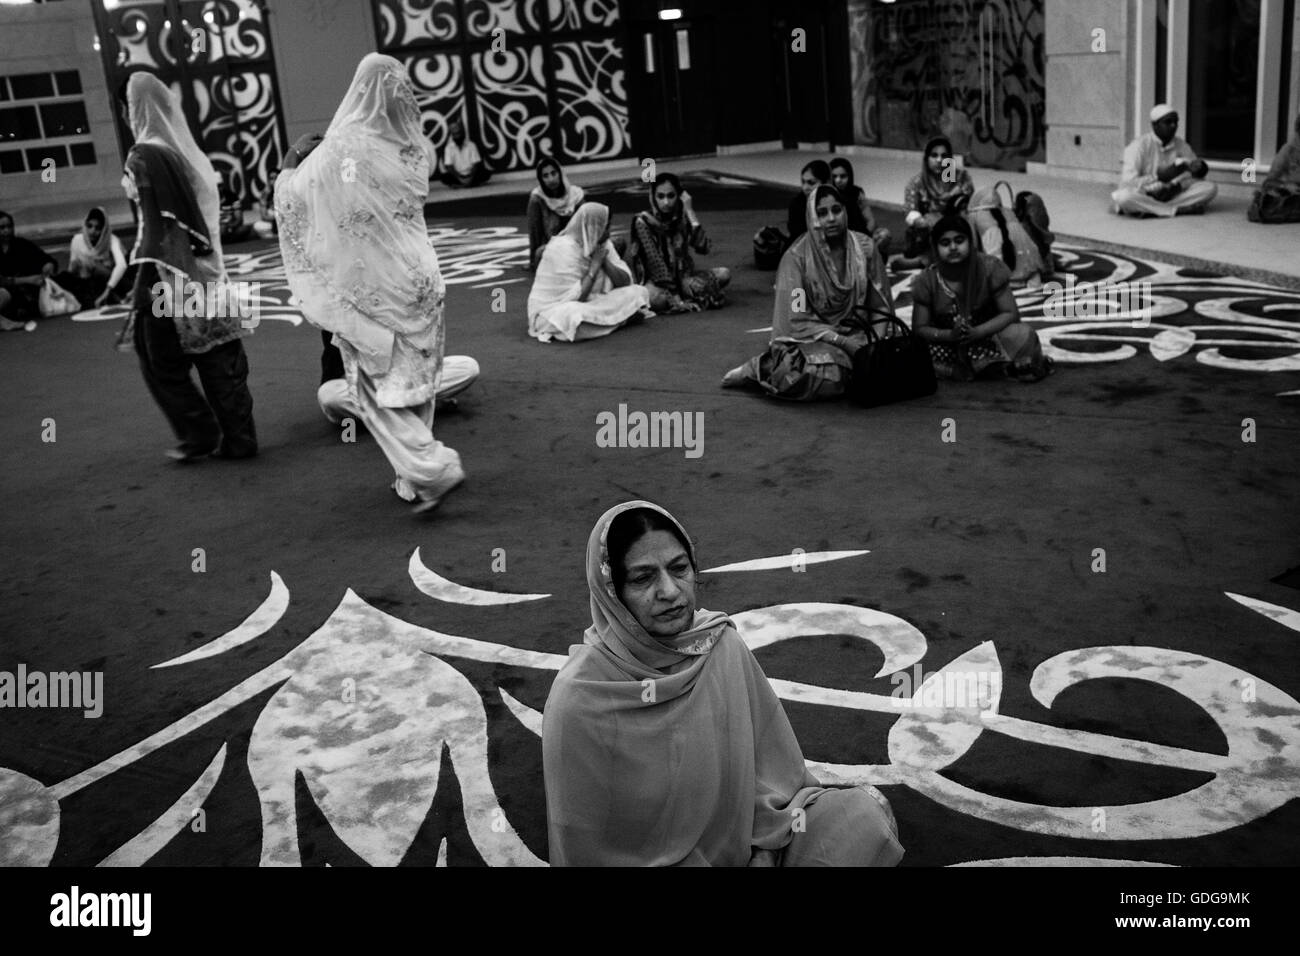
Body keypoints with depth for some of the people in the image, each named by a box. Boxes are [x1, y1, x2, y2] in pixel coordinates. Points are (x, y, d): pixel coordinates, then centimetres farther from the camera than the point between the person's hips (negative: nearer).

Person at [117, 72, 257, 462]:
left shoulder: (144, 156, -13)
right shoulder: (186, 149, 9)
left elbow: (156, 224, -18)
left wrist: (147, 280, -16)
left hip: (171, 273, -7)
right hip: (206, 269, 7)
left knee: (161, 361, 8)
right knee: (220, 357, 9)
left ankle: (200, 433, 11)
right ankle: (239, 437, 11)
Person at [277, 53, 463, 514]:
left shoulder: (338, 150, -14)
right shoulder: (416, 150, -2)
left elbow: (290, 201, -5)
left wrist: (292, 161, 15)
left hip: (367, 290, -4)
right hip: (417, 281, 4)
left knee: (376, 386, 6)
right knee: (414, 380, 16)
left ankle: (433, 468, -7)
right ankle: (414, 474, 24)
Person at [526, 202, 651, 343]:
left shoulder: (603, 244, 1)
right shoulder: (563, 249, -22)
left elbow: (625, 282, -2)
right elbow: (574, 299, -28)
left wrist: (604, 260, -16)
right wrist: (595, 265, -24)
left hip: (591, 303, 6)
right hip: (554, 309, -6)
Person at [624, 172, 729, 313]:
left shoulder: (682, 217, 0)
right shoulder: (643, 221, -11)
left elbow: (703, 248, -16)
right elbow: (655, 261, -17)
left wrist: (690, 211, -16)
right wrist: (674, 290, -25)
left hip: (680, 275, 5)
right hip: (655, 280, -5)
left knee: (724, 274, -13)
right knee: (652, 297, -40)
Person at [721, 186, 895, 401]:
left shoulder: (865, 248, -1)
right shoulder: (797, 256, -12)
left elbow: (880, 306, 6)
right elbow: (797, 320, -14)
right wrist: (842, 342, -23)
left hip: (853, 335, 6)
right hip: (808, 336, -6)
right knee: (825, 377, -35)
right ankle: (762, 368, -5)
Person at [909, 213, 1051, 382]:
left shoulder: (989, 267, -10)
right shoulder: (926, 281, -8)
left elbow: (1011, 313, -11)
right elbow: (919, 328, -7)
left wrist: (976, 332, -27)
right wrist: (951, 335, -27)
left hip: (987, 333, -1)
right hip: (947, 341, 2)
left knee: (1023, 335, -34)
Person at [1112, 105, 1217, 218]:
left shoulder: (1181, 146, 4)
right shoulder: (1139, 146, -10)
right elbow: (1128, 183, -18)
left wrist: (1177, 185, -15)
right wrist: (1160, 176, -22)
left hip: (1172, 196, 4)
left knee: (1210, 188, -15)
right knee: (1123, 197, -38)